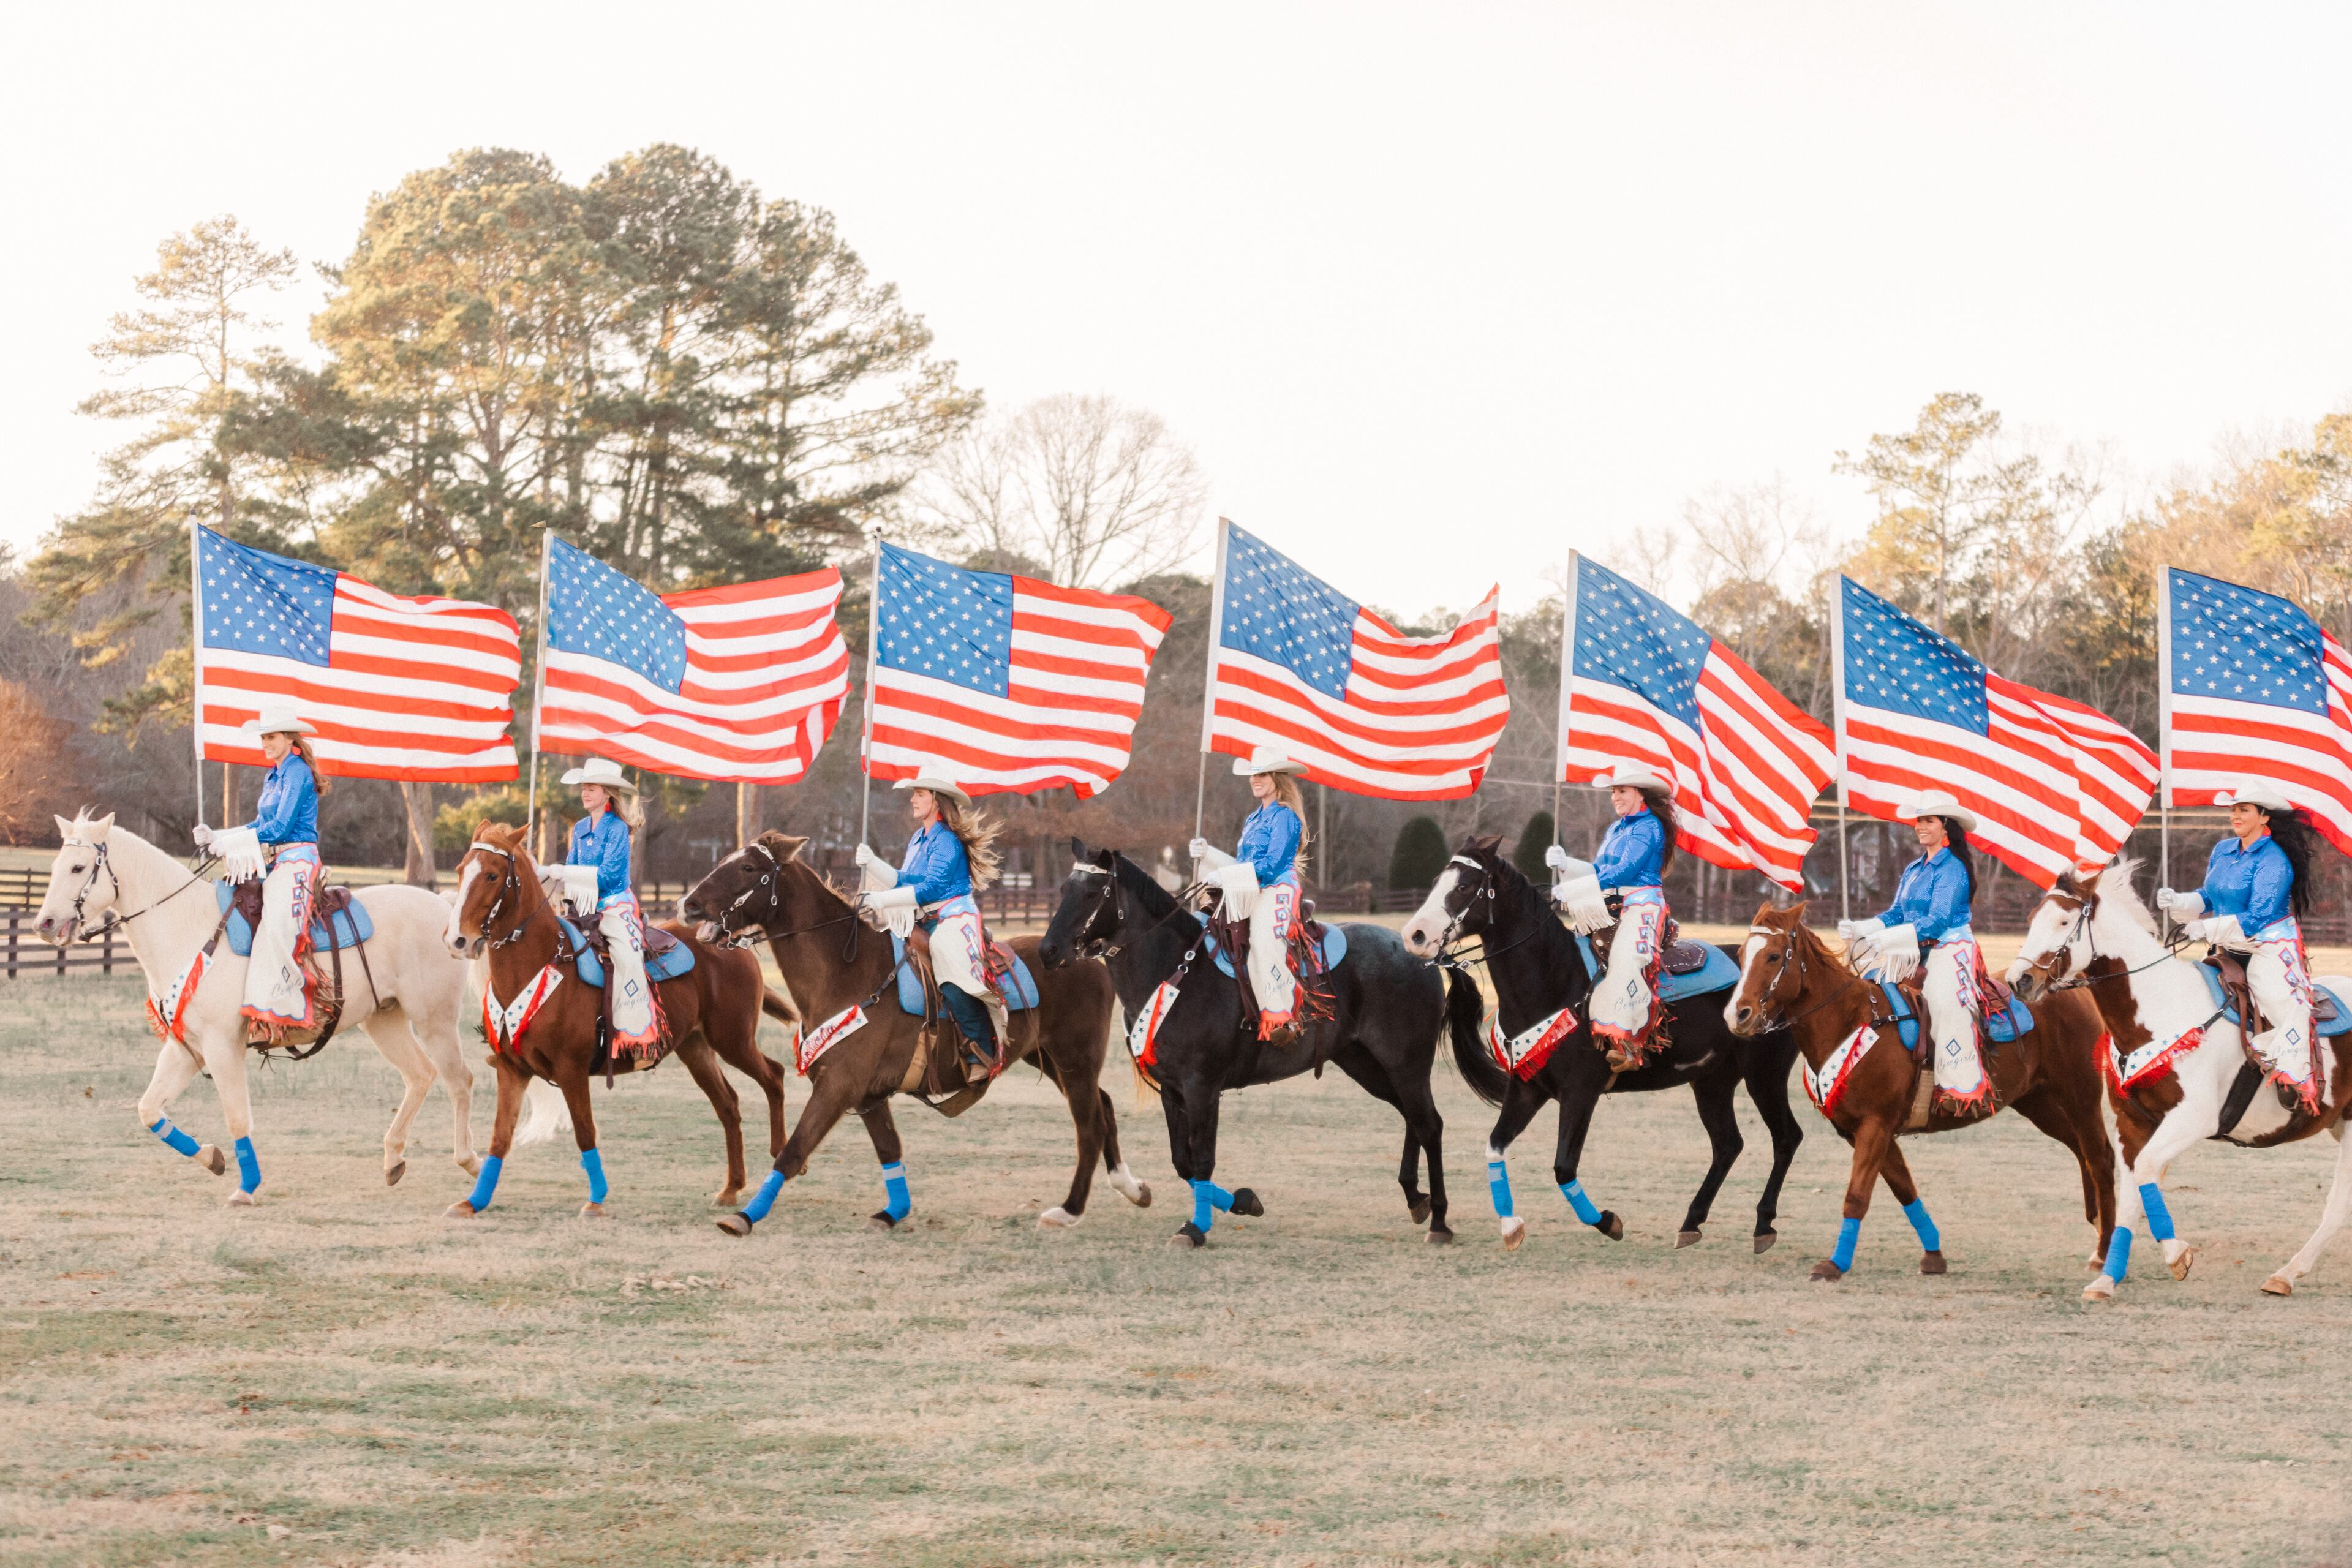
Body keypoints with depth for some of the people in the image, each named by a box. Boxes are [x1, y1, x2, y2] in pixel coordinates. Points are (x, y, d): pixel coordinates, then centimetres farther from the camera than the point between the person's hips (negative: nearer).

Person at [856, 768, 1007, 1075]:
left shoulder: (946, 841, -12)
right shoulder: (918, 839, 17)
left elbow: (932, 888, -19)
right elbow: (903, 880, 20)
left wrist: (884, 900, -20)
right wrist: (872, 863, 7)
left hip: (953, 921, -11)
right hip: (925, 924, 11)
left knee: (955, 988, -27)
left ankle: (988, 1056, -22)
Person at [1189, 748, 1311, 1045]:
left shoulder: (1284, 817, -5)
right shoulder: (1253, 820, 23)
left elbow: (1271, 865, -15)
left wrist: (1227, 877, -18)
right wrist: (1207, 854, 13)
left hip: (1276, 891, -10)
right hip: (1248, 897, 10)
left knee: (1263, 943, -28)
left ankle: (1281, 1018, -31)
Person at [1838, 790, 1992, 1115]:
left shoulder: (1952, 868, -10)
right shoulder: (1914, 870, 16)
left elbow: (1938, 921, -19)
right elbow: (1896, 914, 15)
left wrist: (1889, 939, -27)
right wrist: (1862, 929, -4)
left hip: (1950, 950, -10)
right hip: (1915, 954, 10)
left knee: (1945, 1001, -33)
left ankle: (1961, 1089, -36)